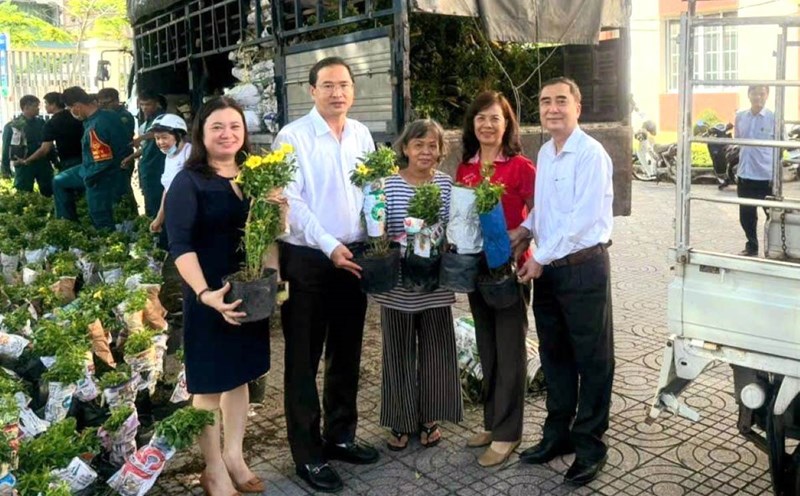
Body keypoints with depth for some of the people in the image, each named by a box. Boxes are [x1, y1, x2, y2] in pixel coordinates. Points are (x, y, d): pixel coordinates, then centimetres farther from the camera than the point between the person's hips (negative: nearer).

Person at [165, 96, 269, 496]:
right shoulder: (188, 182, -10)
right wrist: (205, 293, -31)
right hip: (211, 296, -6)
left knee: (240, 375, 16)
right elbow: (180, 245, -18)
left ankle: (234, 458, 31)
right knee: (210, 382, 6)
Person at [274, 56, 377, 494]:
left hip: (354, 256, 6)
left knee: (346, 353, 16)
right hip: (307, 259, -5)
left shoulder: (362, 134, 8)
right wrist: (329, 246, -19)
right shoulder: (293, 136, -9)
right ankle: (307, 453, 18)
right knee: (304, 359, 5)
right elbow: (291, 202, -15)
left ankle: (341, 436, 33)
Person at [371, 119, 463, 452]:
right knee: (400, 353, 10)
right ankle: (401, 422, 26)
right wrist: (393, 244, -24)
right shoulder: (388, 184, -4)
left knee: (436, 350, 10)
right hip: (398, 284, -1)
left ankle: (430, 418, 29)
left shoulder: (446, 183, 2)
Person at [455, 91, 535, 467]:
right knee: (487, 347, 15)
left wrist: (520, 237, -22)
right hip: (475, 265, 6)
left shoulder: (521, 167, -9)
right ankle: (492, 422, 29)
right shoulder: (464, 170, 7)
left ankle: (506, 433, 14)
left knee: (509, 349, 3)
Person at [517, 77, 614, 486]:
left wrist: (540, 258, -14)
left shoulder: (591, 154, -13)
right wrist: (525, 229, 2)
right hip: (547, 267, 8)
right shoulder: (544, 153, 11)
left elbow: (584, 216, -19)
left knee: (592, 359, 5)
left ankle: (589, 445, 18)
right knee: (553, 354, 16)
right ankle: (557, 433, 31)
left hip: (583, 267, -8)